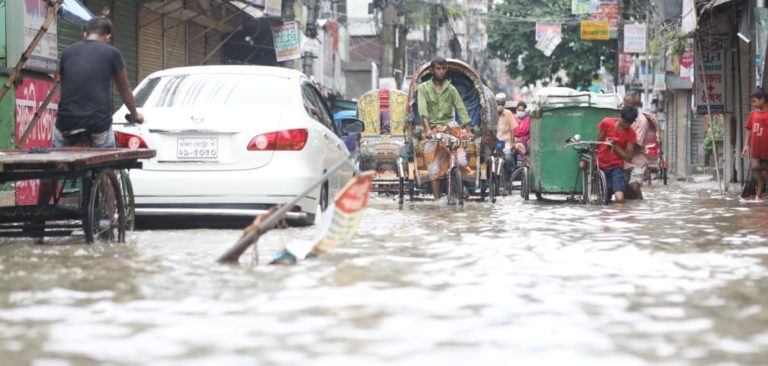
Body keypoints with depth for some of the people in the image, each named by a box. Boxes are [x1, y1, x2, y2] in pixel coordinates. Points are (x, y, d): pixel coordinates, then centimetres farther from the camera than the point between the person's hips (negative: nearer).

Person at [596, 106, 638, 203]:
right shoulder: (606, 123, -8)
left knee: (619, 199, -19)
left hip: (616, 167, 0)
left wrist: (614, 146, -20)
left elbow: (628, 157, -8)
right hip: (600, 166, 0)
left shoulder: (631, 133, -7)